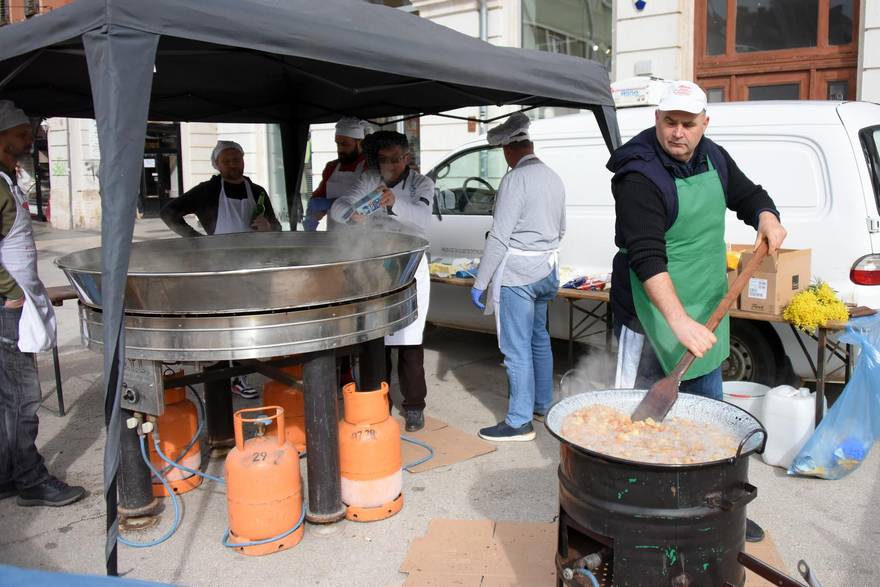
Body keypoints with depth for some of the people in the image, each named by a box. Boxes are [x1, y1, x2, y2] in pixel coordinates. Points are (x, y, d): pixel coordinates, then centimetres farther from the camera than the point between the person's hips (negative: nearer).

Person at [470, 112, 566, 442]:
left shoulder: (516, 180, -16)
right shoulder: (553, 179, 10)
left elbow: (498, 237, -19)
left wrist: (479, 284, -15)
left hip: (516, 274, -9)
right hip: (546, 270, 9)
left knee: (516, 348, -2)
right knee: (539, 338, 20)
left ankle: (519, 422, 5)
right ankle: (542, 405, 32)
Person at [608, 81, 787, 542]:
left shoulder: (713, 159, 5)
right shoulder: (640, 176, -20)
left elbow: (748, 195, 22)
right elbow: (646, 257, -29)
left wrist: (767, 216, -2)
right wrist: (679, 321, -37)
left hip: (704, 313, 8)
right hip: (652, 316, -8)